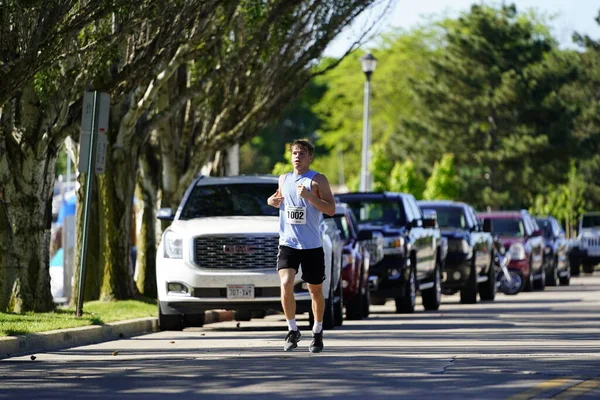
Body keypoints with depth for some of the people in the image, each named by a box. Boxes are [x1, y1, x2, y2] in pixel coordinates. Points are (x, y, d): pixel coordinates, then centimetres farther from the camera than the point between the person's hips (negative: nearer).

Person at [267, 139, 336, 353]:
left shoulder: (317, 180, -4)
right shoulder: (284, 179, 10)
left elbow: (331, 209, -11)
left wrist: (308, 196, -22)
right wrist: (272, 201, 5)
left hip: (312, 245, -2)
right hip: (288, 243, 2)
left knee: (316, 290, 9)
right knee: (286, 285, -17)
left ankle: (318, 333, 26)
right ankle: (293, 331, -4)